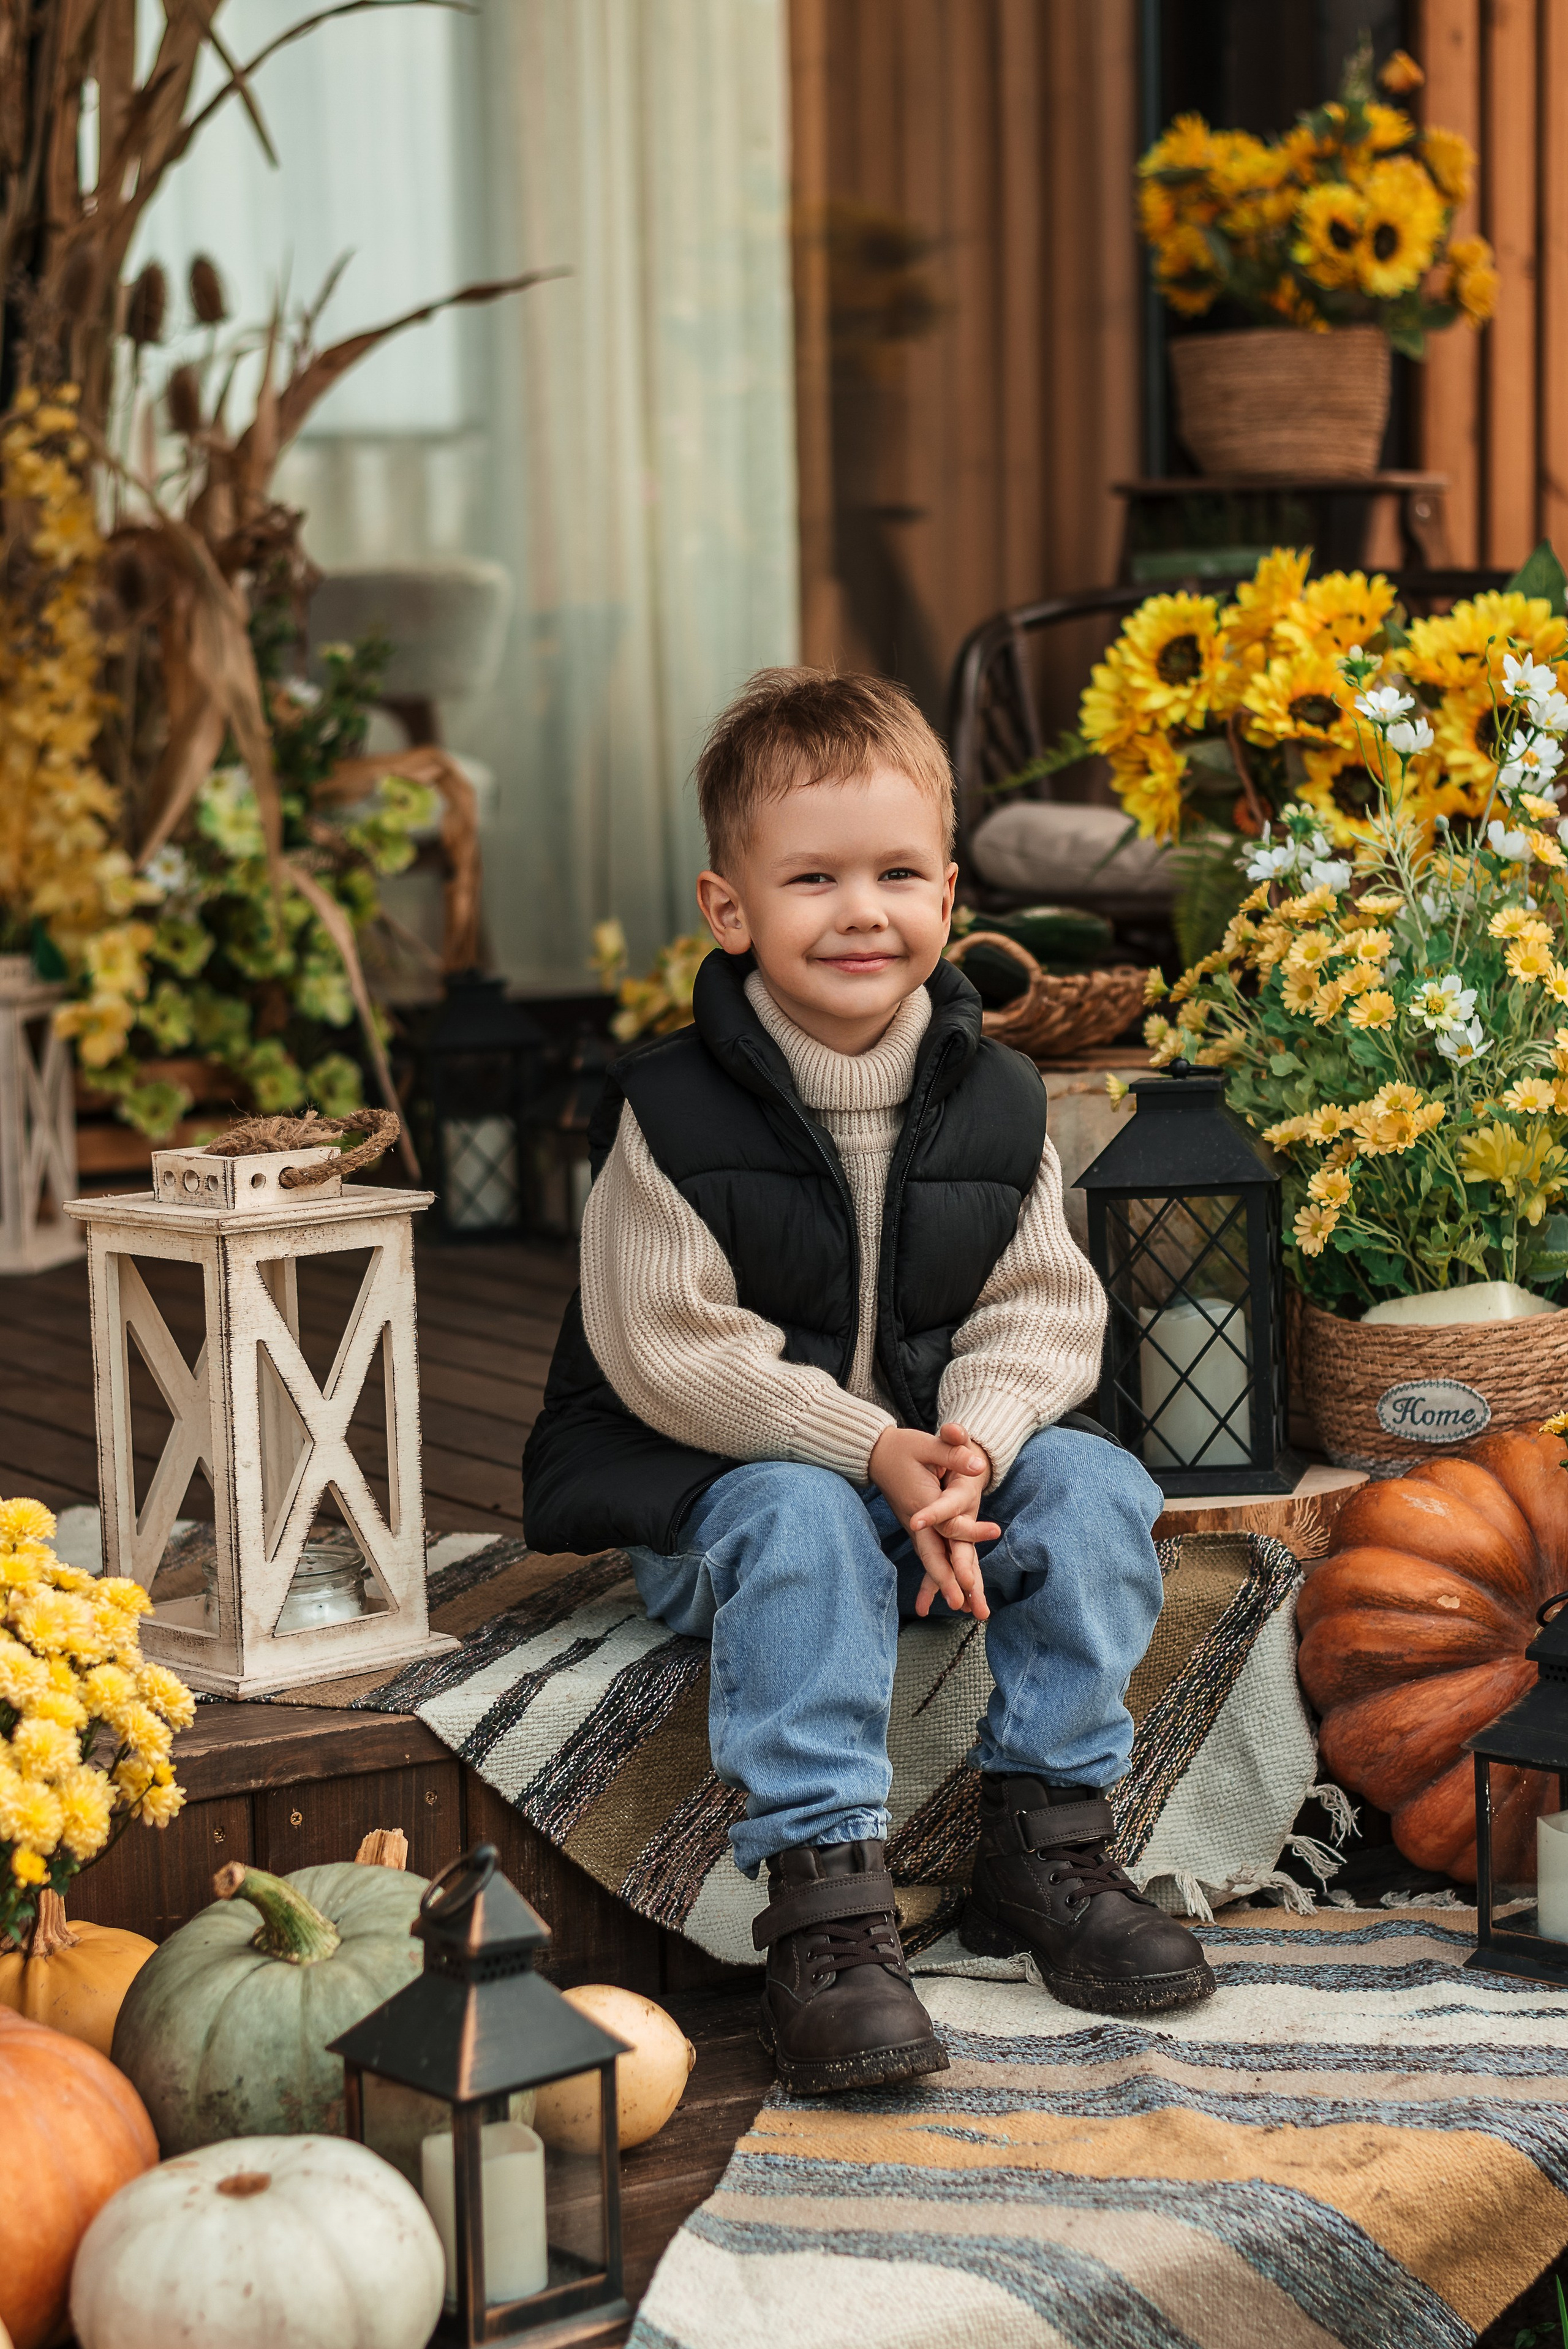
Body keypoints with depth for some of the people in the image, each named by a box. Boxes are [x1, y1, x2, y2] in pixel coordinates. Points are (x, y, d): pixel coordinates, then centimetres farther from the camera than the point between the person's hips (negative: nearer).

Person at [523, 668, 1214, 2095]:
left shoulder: (996, 1101, 0)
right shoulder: (674, 1110, -13)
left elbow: (1043, 1311, 0)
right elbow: (670, 1348, -17)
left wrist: (978, 1437, -22)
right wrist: (870, 1452, -25)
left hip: (950, 1460, 5)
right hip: (711, 1477, -4)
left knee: (1096, 1488, -18)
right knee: (805, 1526, -35)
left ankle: (1048, 1838, -5)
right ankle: (825, 1906, -32)